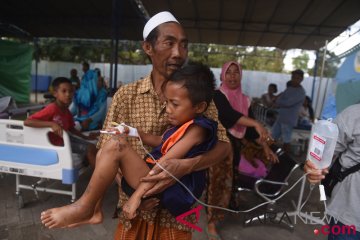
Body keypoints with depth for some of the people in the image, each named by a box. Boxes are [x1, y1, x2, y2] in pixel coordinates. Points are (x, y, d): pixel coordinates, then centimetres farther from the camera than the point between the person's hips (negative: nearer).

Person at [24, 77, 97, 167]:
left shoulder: (66, 111, 5)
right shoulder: (51, 109, -21)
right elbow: (27, 122, -29)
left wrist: (86, 137, 11)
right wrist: (52, 124, -37)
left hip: (65, 138, 9)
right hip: (55, 143, -9)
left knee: (92, 147, 7)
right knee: (90, 149, -12)